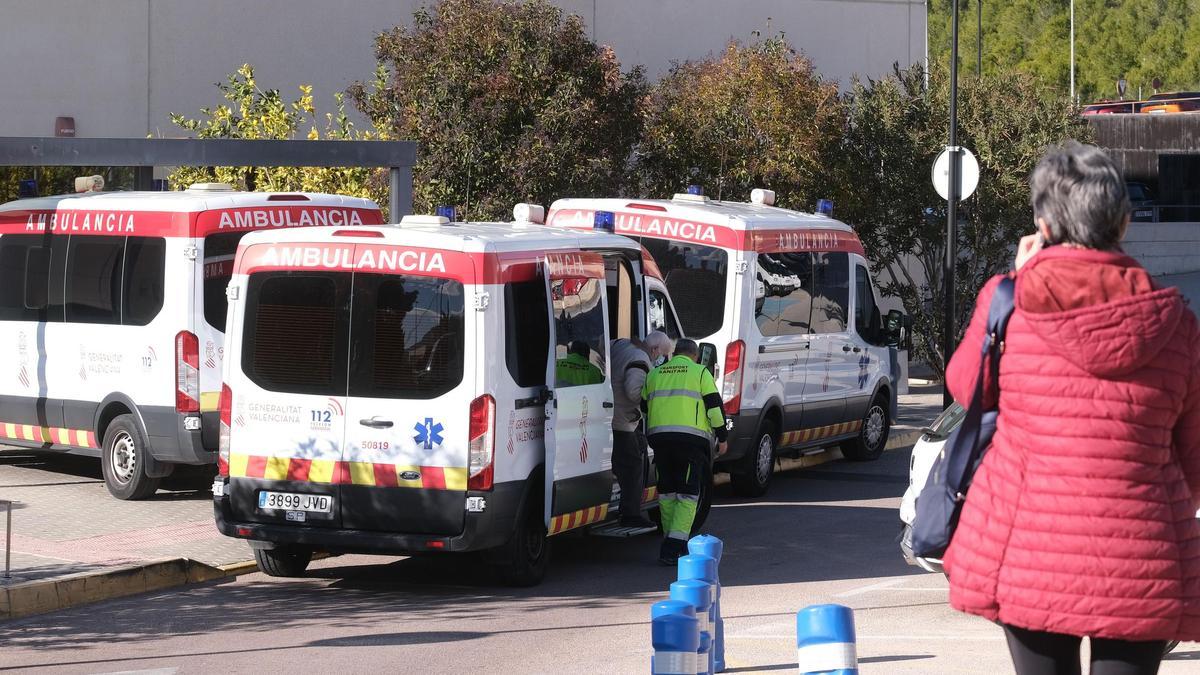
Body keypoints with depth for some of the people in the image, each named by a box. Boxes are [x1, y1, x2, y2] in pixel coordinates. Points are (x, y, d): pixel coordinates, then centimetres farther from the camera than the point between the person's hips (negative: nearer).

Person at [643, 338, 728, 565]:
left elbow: (643, 406, 23)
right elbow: (714, 407, 0)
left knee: (667, 492, 14)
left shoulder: (654, 374, 19)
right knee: (687, 494, -4)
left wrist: (649, 437, 33)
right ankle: (674, 546, -15)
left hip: (659, 436, 4)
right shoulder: (700, 372, 5)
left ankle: (672, 543, 18)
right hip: (691, 437, -4)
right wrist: (721, 437, 6)